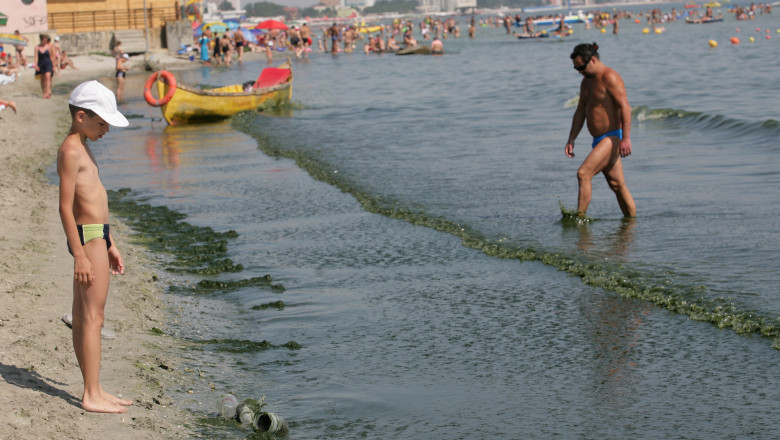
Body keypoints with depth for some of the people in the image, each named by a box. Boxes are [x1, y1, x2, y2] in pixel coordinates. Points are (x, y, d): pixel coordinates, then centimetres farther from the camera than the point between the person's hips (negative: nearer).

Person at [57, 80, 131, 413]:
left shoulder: (82, 149, 18)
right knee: (92, 317, -8)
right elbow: (65, 207, -19)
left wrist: (109, 245, 23)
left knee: (82, 317, 12)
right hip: (87, 237, -10)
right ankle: (92, 395, -5)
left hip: (95, 236, 10)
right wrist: (80, 256, -22)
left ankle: (94, 391, 17)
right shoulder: (71, 151, -14)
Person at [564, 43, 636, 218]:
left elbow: (625, 107, -20)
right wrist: (571, 139, 15)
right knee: (617, 185, 11)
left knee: (583, 174, -19)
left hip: (612, 137, -9)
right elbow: (580, 112, 22)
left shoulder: (609, 77, -12)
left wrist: (626, 138, -26)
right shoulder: (587, 82, 17)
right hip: (600, 141, 9)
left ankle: (580, 217, -19)